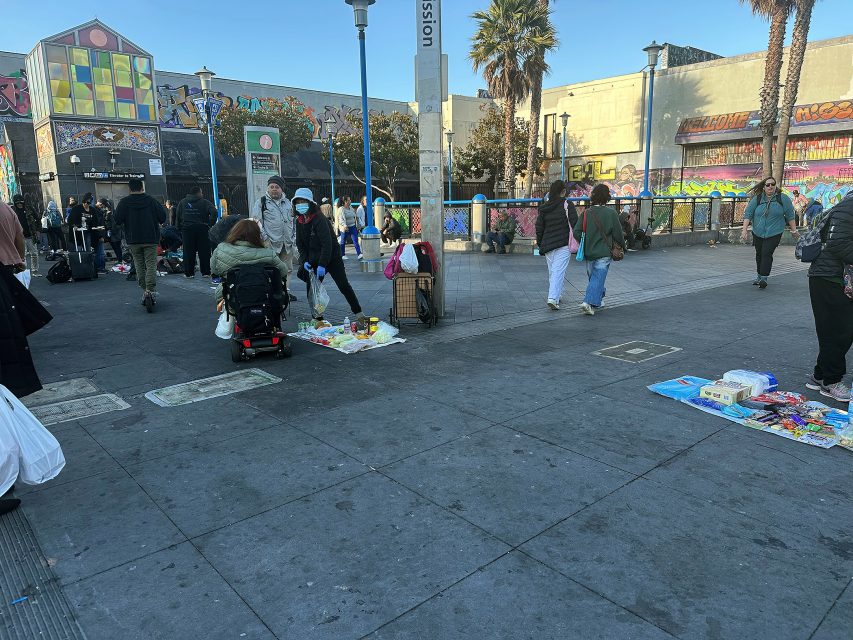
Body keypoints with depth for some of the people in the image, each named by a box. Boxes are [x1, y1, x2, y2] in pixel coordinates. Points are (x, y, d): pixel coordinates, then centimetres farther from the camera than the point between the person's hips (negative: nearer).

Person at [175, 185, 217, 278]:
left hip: (186, 229, 3)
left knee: (188, 252, 6)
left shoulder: (182, 202, 9)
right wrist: (210, 224, -9)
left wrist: (179, 227, 13)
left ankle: (188, 272, 9)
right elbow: (214, 212, -16)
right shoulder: (205, 202, -3)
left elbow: (177, 216, 9)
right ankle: (205, 272, 4)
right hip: (201, 229, -3)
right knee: (204, 251, 3)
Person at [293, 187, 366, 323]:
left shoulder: (319, 219, -19)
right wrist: (305, 261, -6)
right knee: (311, 287, 0)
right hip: (314, 260, 6)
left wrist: (322, 265, -28)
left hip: (332, 258, -6)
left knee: (344, 285, -4)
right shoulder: (299, 221, 4)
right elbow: (300, 243, 9)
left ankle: (358, 313, 5)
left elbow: (327, 243, -24)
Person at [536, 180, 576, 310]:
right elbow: (575, 224, -9)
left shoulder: (544, 207, 7)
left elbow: (539, 227, 10)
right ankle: (553, 298, -18)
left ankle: (556, 296, 25)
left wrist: (540, 244, 18)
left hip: (547, 245, 5)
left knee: (552, 271, 15)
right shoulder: (567, 205, -6)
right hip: (563, 244, -5)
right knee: (558, 271, -8)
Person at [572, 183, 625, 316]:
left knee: (593, 277, 20)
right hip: (603, 253, -4)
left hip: (588, 252, 4)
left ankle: (598, 300, 32)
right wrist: (622, 246, 13)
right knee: (598, 278, -3)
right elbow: (618, 234, -5)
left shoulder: (586, 213, -1)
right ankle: (589, 302, -17)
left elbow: (576, 232, -6)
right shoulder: (611, 213, -10)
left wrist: (585, 244, 10)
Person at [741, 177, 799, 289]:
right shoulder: (757, 199, 1)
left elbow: (790, 215, 4)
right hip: (758, 233, 3)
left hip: (774, 233, -3)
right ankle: (759, 276, 27)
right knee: (759, 254, 12)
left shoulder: (783, 199, -1)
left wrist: (794, 230, 5)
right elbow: (748, 214, -1)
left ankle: (764, 278, -14)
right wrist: (745, 230, -10)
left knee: (767, 254, -13)